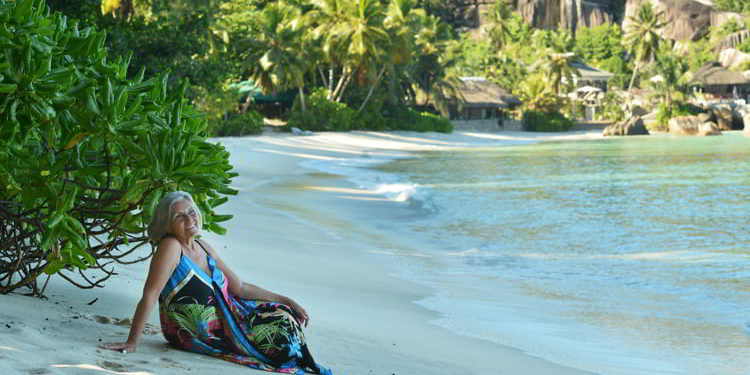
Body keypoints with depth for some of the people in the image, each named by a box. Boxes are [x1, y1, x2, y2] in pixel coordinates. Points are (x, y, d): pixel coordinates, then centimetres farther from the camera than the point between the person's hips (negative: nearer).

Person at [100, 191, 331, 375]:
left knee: (283, 316, 8)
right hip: (195, 334, -8)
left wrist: (284, 301, 11)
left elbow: (239, 287, 13)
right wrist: (132, 343, -30)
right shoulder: (171, 247, -19)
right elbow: (149, 296, -25)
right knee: (280, 329, -7)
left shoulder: (202, 247, 6)